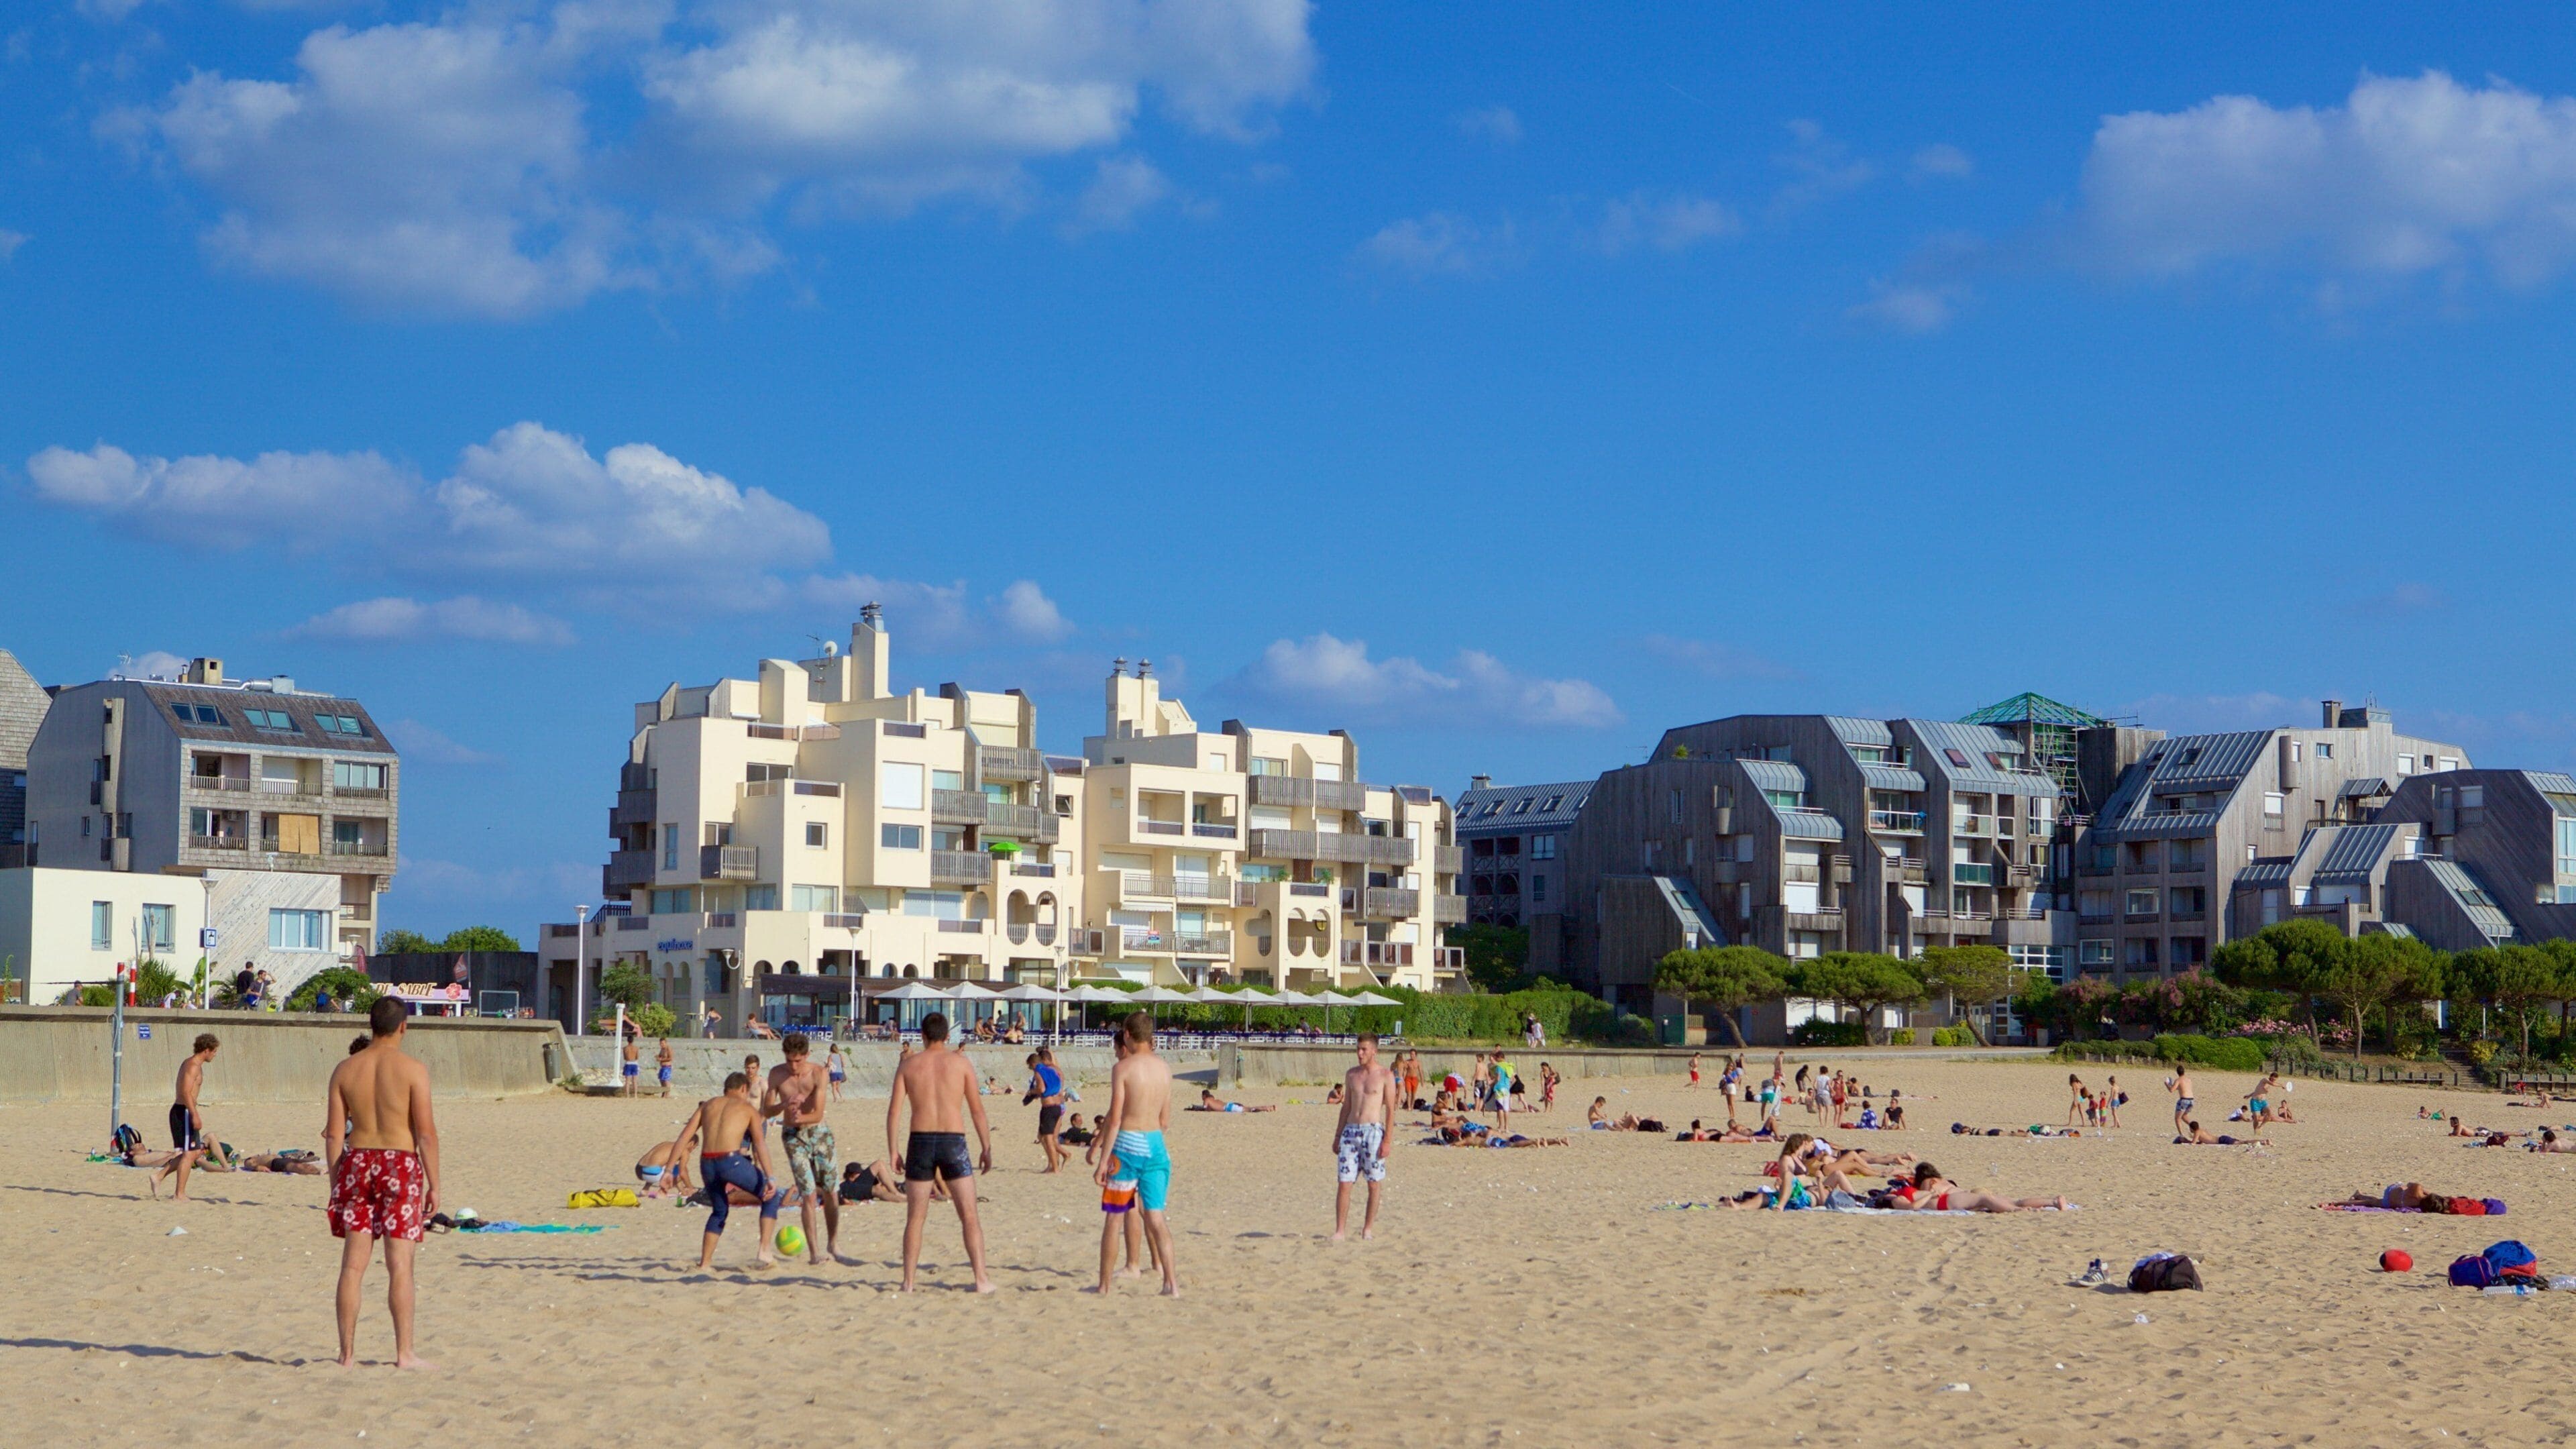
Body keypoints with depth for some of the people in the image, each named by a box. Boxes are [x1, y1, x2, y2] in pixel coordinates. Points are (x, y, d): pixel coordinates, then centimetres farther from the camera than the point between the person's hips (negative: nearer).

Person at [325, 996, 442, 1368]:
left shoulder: (345, 1069, 5)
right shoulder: (412, 1069, -6)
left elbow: (334, 1133, 5)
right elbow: (426, 1132, -9)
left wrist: (336, 1183, 12)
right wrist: (434, 1184, -3)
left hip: (357, 1163, 4)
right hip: (400, 1164, -4)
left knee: (353, 1264, 6)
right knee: (400, 1265, -2)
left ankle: (347, 1352, 9)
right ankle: (404, 1353, -2)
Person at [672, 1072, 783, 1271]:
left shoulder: (708, 1105, 23)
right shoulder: (748, 1109, 12)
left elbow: (684, 1137, 14)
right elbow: (760, 1143, -2)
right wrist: (770, 1178, -9)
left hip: (707, 1164, 5)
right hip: (732, 1161, -4)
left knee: (719, 1212, 28)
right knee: (772, 1198, 15)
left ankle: (704, 1263, 22)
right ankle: (764, 1253, 4)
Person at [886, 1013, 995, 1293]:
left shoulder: (909, 1065, 6)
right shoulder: (960, 1062, 4)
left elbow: (894, 1110, -1)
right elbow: (977, 1109, 2)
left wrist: (893, 1150, 3)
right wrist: (987, 1148, 6)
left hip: (920, 1142, 1)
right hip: (954, 1142, -1)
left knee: (915, 1218, 10)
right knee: (969, 1216, 3)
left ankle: (908, 1281, 9)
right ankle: (981, 1279, -3)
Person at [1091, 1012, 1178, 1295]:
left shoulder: (1123, 1068, -10)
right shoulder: (1165, 1068, 6)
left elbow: (1115, 1118, -13)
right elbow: (1165, 1120, 11)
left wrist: (1104, 1160, -10)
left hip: (1128, 1144, -4)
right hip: (1156, 1145, 4)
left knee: (1114, 1218, 6)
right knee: (1156, 1217, 5)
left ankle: (1104, 1285, 13)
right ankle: (1172, 1282, -5)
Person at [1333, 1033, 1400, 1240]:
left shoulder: (1385, 1076, -1)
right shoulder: (1351, 1075, 13)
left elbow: (1390, 1109, -4)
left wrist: (1387, 1140, -11)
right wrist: (1337, 1136, 13)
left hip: (1373, 1131, -4)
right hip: (1350, 1130, 4)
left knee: (1374, 1184, 2)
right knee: (1344, 1182, -3)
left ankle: (1368, 1229, 12)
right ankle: (1339, 1231, -3)